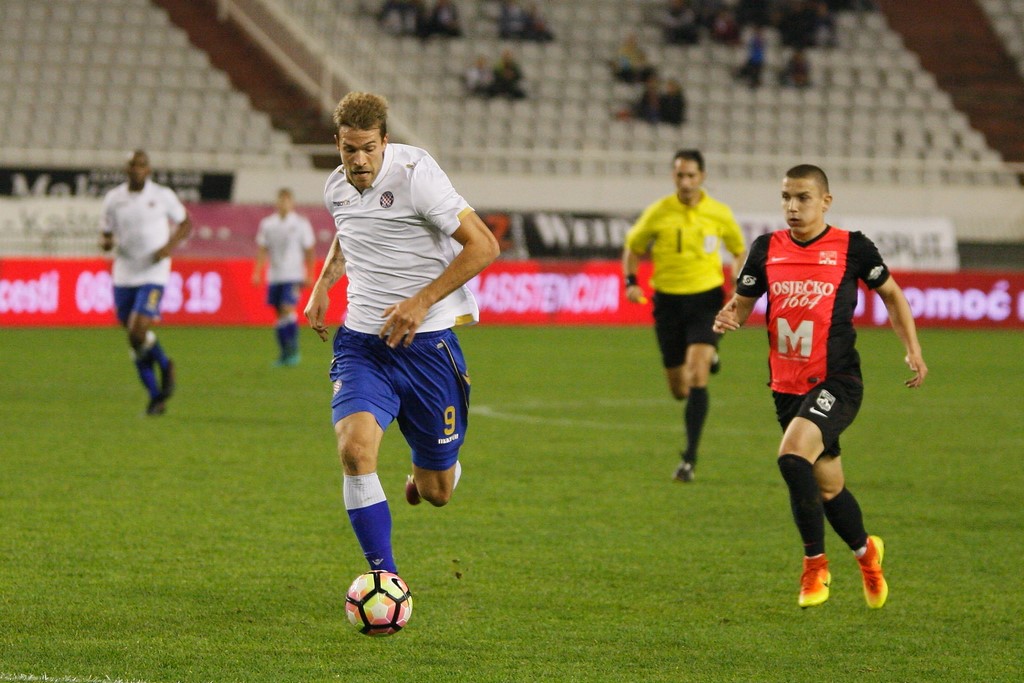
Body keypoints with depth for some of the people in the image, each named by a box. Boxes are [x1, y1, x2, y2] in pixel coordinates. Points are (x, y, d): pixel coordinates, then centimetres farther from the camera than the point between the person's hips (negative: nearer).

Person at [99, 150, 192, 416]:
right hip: (124, 276, 4)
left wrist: (170, 246, -9)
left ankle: (165, 366, 12)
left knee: (138, 332, -19)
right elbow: (105, 237, 12)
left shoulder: (163, 196, -2)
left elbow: (185, 223, 10)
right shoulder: (113, 199, 5)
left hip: (153, 275, -4)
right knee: (134, 339, 5)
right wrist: (106, 242, -13)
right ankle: (156, 396, 18)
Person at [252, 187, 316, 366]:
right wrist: (257, 273, -1)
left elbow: (309, 251, 3)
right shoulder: (267, 224, 8)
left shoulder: (301, 224, 0)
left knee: (288, 311, -18)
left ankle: (293, 350, -11)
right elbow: (262, 250, 10)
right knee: (280, 315, 5)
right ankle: (284, 354, 13)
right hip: (274, 276, 4)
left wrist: (309, 276, -2)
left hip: (293, 276, -4)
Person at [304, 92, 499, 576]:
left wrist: (422, 301, -19)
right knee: (354, 449, -24)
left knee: (436, 492, 5)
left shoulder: (415, 174, -14)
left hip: (426, 342, -4)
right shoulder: (337, 188, 5)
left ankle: (425, 475, 46)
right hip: (362, 344, 4)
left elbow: (483, 246, -14)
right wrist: (323, 284, 13)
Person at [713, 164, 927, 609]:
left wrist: (912, 350, 2)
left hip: (836, 383, -5)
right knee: (826, 486, 15)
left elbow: (891, 294, 11)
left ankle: (815, 562, -12)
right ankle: (865, 552, 43)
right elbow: (743, 301, 12)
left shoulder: (851, 248, -3)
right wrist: (727, 318, -12)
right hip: (787, 386, 5)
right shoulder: (767, 249, 5)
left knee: (793, 456, -28)